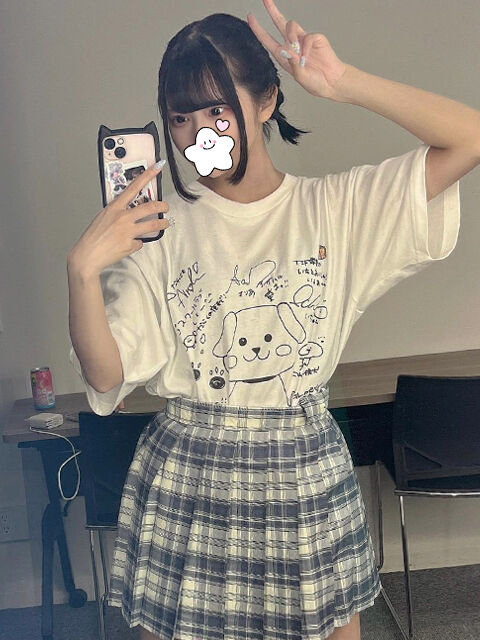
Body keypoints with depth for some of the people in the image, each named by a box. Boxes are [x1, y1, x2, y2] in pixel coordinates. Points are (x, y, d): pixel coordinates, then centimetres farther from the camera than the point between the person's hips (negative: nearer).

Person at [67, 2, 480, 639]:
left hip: (308, 474, 1)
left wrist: (343, 82, -15)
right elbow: (105, 376, -8)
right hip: (187, 478, 0)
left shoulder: (335, 207, -3)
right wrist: (83, 270, -23)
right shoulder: (160, 231, -4)